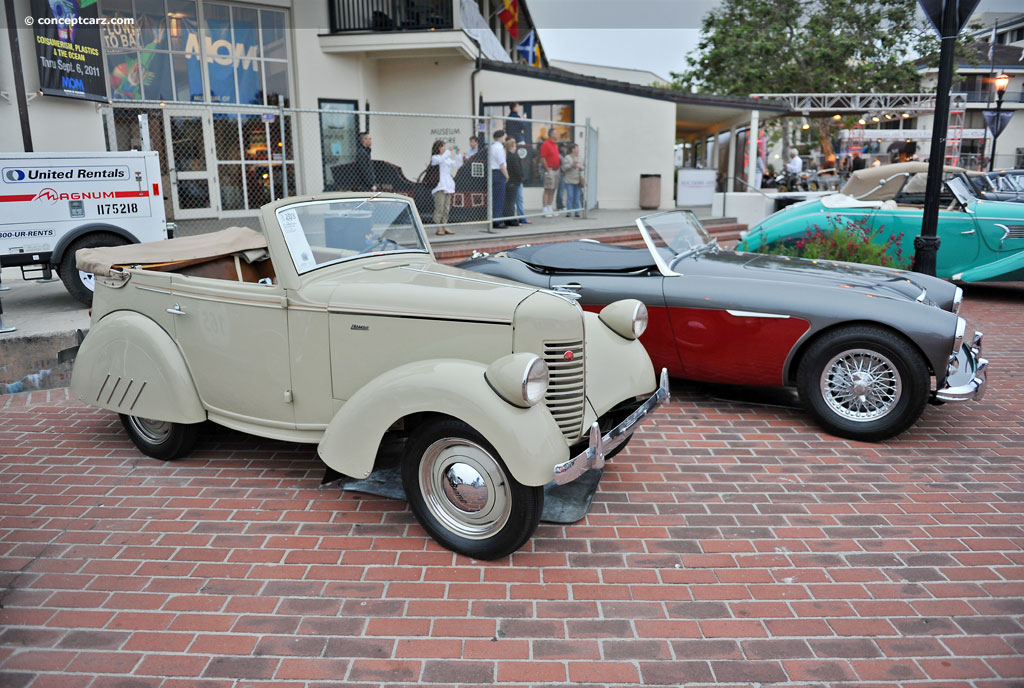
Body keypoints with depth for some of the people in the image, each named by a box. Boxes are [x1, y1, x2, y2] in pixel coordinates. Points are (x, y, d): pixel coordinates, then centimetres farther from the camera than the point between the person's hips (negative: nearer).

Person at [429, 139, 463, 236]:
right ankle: (439, 228, -10)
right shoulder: (434, 158, 0)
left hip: (448, 186, 7)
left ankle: (445, 227, 11)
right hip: (439, 186, -7)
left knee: (446, 208, 7)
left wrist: (457, 154, 6)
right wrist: (449, 151, -20)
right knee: (439, 207, -11)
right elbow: (441, 160, -21)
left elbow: (458, 164, 17)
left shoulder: (447, 159, 20)